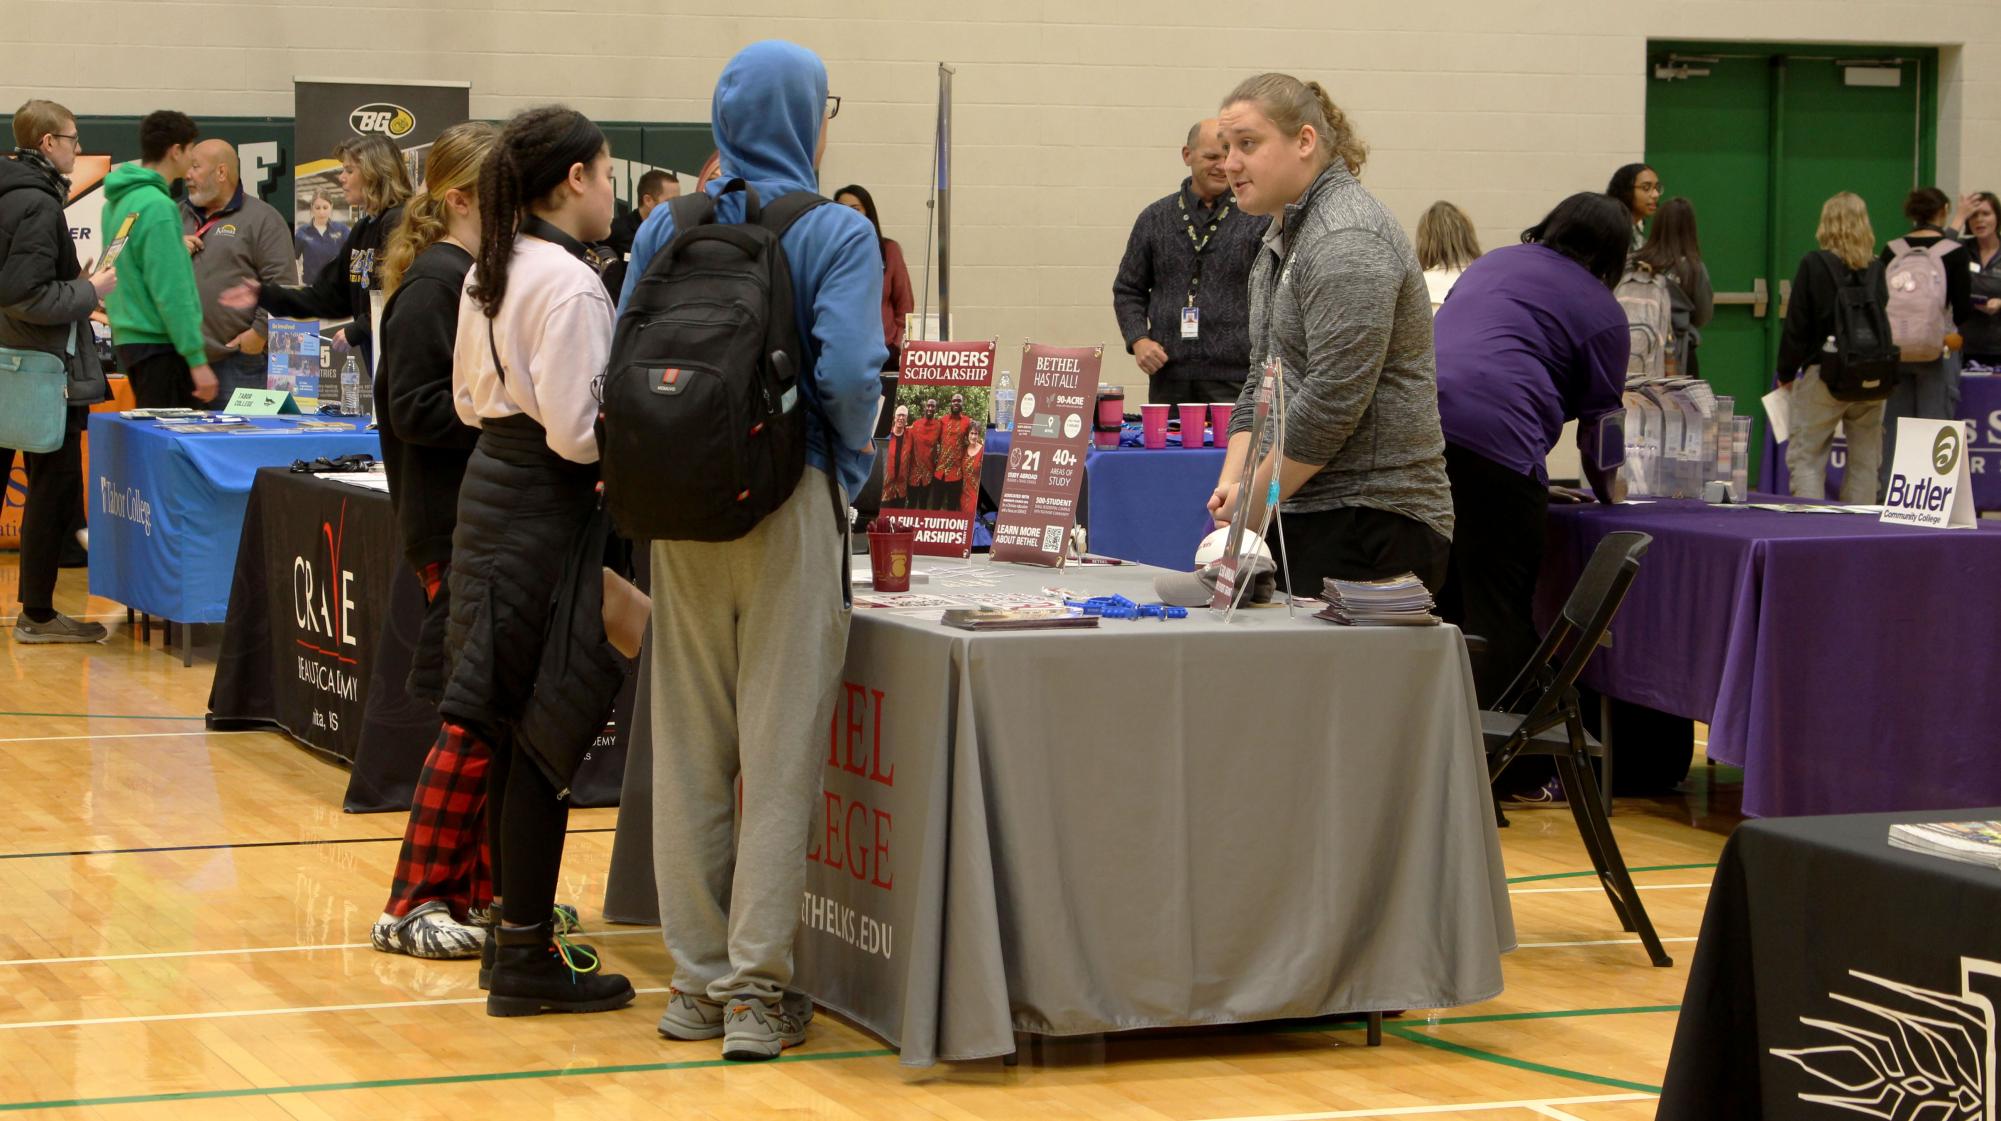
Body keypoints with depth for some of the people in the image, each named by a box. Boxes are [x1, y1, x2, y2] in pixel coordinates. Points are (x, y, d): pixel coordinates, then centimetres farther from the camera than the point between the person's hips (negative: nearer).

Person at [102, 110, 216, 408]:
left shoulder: (118, 201, 10)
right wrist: (197, 359, -18)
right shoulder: (157, 207, -17)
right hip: (160, 346, -9)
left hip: (129, 339, 9)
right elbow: (171, 292, -20)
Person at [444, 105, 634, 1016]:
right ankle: (526, 957, 0)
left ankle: (518, 920, 23)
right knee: (546, 733, -4)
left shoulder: (487, 275, 11)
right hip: (546, 509, -10)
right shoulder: (570, 285, -18)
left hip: (488, 488, 10)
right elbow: (577, 430, -21)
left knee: (512, 730, 15)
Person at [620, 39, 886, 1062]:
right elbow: (847, 371, -17)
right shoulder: (836, 234, -7)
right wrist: (854, 460, 1)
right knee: (780, 751, 0)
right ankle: (757, 988, 2)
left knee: (688, 747, 9)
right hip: (790, 502, -4)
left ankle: (698, 978, 16)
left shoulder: (665, 230, 7)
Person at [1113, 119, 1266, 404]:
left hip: (1234, 378, -3)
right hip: (1168, 377, 3)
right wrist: (1138, 340, 0)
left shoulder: (1258, 220, 3)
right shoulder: (1156, 218, 12)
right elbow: (1128, 289, 17)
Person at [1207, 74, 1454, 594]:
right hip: (1308, 519, 9)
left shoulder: (1347, 241, -14)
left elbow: (1332, 400, -20)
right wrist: (1231, 481, 5)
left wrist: (1252, 505, -12)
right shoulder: (1283, 236, 18)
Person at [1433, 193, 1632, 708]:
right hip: (1491, 433, -6)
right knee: (1501, 613, -1)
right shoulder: (1602, 312, 13)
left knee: (1443, 603, 16)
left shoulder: (1493, 262, 31)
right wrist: (1608, 491, 38)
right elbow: (1599, 420, 18)